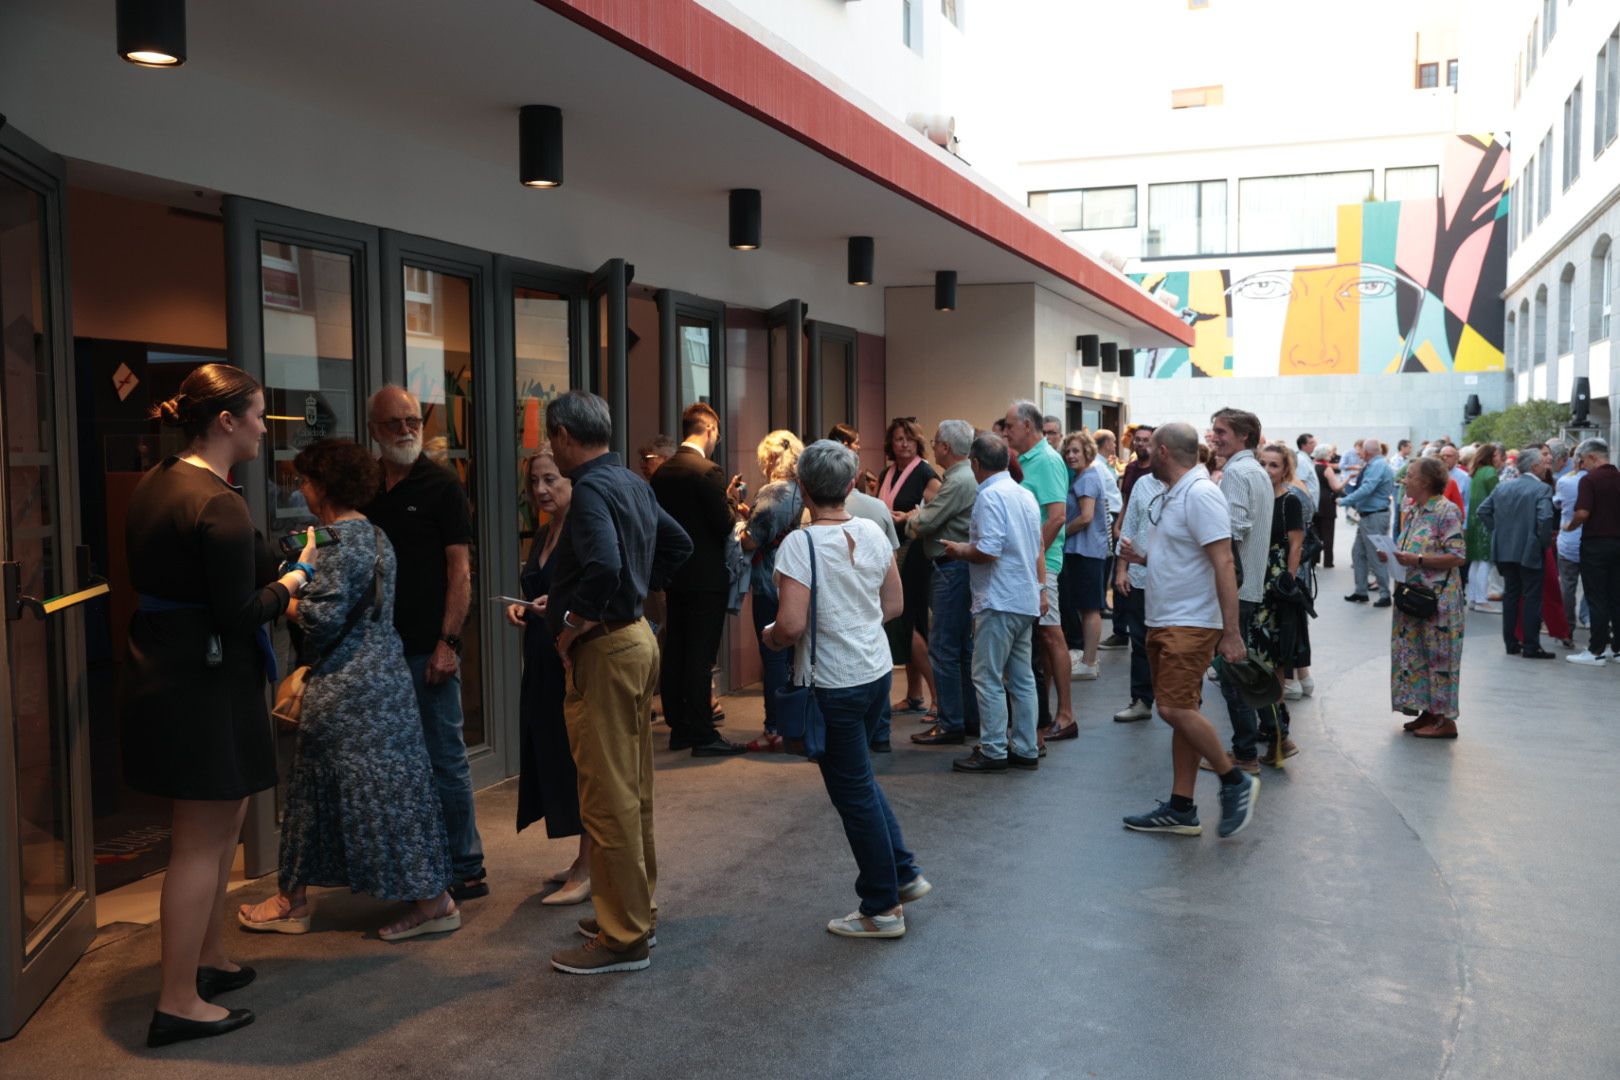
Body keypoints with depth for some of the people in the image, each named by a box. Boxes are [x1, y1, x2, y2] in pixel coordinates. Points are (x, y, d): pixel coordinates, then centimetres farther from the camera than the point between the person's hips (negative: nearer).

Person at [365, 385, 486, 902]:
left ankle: (465, 870, 8)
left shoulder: (441, 486, -3)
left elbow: (460, 571, -7)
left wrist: (448, 642, -15)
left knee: (446, 760, -1)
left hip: (428, 649, -6)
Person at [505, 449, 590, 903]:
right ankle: (584, 861, 24)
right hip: (544, 664, 9)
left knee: (580, 759, -3)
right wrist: (522, 609, 7)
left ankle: (589, 870, 6)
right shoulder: (542, 538, 15)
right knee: (552, 757, 12)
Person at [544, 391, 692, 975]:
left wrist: (573, 623, -19)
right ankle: (638, 910, 30)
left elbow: (603, 566, -33)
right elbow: (679, 544, 23)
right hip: (637, 638, 10)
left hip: (604, 651, -10)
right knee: (633, 790, 18)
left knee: (608, 799, -2)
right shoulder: (633, 484, 11)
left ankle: (623, 938, 7)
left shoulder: (591, 489, -17)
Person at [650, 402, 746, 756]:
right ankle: (703, 736, 2)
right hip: (706, 577, -7)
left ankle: (679, 728, 21)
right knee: (700, 657, -3)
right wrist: (731, 500, 3)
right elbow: (725, 524, -18)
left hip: (674, 575, 7)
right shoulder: (709, 471, -16)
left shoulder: (661, 472, 6)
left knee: (674, 653, 12)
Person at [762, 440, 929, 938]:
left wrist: (770, 636, -5)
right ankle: (904, 873, 29)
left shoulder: (800, 544, -19)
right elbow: (894, 605, 7)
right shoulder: (872, 532, 0)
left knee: (854, 792, 6)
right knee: (860, 778, 25)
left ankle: (882, 908, 19)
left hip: (833, 684, -7)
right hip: (876, 671, 7)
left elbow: (792, 624, -25)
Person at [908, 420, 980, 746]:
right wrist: (919, 517, 1)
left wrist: (913, 518, 2)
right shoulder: (966, 476, 15)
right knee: (964, 646, 15)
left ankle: (951, 725, 0)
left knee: (943, 647, -5)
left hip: (952, 569, -11)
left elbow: (924, 523, -18)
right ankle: (971, 717, 23)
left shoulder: (959, 481, -18)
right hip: (958, 569, 11)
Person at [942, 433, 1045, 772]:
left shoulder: (989, 495, -14)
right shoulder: (1025, 494, 13)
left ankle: (993, 751, 2)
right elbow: (1038, 549, 17)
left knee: (988, 678, -2)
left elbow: (988, 551, -22)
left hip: (999, 601, -9)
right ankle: (1026, 750, 17)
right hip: (1026, 600, 9)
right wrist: (1041, 588, 22)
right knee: (1022, 678, 12)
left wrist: (960, 550, -4)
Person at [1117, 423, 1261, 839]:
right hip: (1166, 621, 10)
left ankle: (1235, 781, 0)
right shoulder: (1175, 495, 17)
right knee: (1180, 712, 10)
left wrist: (1231, 633, -26)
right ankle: (1180, 809, 15)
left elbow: (1224, 563, -22)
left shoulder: (1200, 494, -15)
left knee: (1175, 708, -18)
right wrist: (1142, 557, 9)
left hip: (1191, 624, -10)